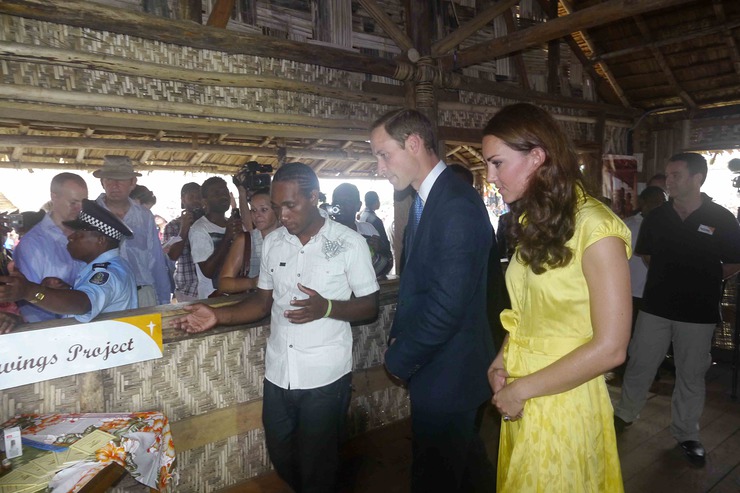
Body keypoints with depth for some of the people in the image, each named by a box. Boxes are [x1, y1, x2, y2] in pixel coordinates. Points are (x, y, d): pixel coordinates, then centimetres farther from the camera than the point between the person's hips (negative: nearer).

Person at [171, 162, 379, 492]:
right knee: (281, 463, 19)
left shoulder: (349, 243, -9)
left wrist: (327, 307, -23)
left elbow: (370, 307, -6)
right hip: (277, 375, 5)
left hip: (324, 378, -4)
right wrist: (218, 315, -3)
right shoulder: (272, 242, 5)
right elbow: (264, 302, 11)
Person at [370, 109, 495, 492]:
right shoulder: (425, 199, 6)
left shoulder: (456, 206, -24)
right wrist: (399, 339, 2)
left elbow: (447, 306, -28)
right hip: (437, 365, 8)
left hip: (445, 374, -8)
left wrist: (399, 359, -14)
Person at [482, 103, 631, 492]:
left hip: (563, 400, -7)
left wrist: (521, 389, -14)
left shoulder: (596, 229, -19)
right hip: (519, 399, 7)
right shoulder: (534, 222, 6)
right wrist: (502, 359, -3)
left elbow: (609, 349, -20)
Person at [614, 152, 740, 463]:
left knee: (691, 374, 11)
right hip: (655, 306, 2)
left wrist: (702, 280, 0)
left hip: (698, 312, -2)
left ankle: (686, 433, 28)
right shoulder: (657, 217, 0)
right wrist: (668, 276, 8)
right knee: (639, 365, 11)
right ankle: (625, 414, 31)